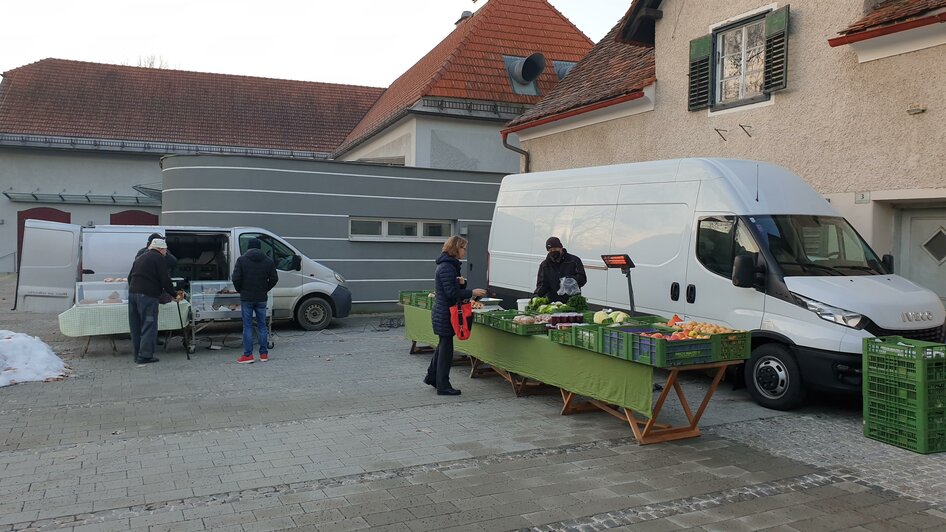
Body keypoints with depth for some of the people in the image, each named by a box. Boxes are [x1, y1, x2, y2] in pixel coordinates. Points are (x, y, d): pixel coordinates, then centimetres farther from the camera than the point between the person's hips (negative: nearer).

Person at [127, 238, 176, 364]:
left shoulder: (140, 258, 24)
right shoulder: (158, 258, -2)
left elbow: (130, 277, 27)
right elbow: (165, 280, -8)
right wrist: (173, 293, 3)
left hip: (132, 293, 8)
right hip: (147, 295, -8)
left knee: (136, 326, 12)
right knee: (149, 326, -5)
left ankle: (138, 354, 17)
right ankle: (145, 355, -7)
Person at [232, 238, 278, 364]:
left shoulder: (242, 260, -4)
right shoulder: (268, 261, 4)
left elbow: (236, 278, -10)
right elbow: (274, 278, 1)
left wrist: (240, 290, 6)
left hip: (246, 298, -2)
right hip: (261, 298, 2)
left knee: (247, 326, 2)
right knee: (262, 325, 10)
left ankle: (248, 355, 0)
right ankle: (264, 354, 11)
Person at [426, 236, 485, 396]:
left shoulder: (450, 265, 14)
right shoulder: (447, 267, -19)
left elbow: (455, 289, 20)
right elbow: (452, 293, -23)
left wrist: (462, 283, -1)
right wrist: (472, 292, -18)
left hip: (442, 313, 11)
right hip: (445, 314, -11)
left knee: (443, 345, 20)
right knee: (446, 348, -3)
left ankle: (432, 377, 34)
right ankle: (443, 386, 6)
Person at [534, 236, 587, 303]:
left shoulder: (574, 260, 7)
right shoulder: (544, 265, 15)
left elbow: (582, 278, 0)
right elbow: (542, 284, 10)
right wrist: (537, 295, -11)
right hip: (551, 302, 2)